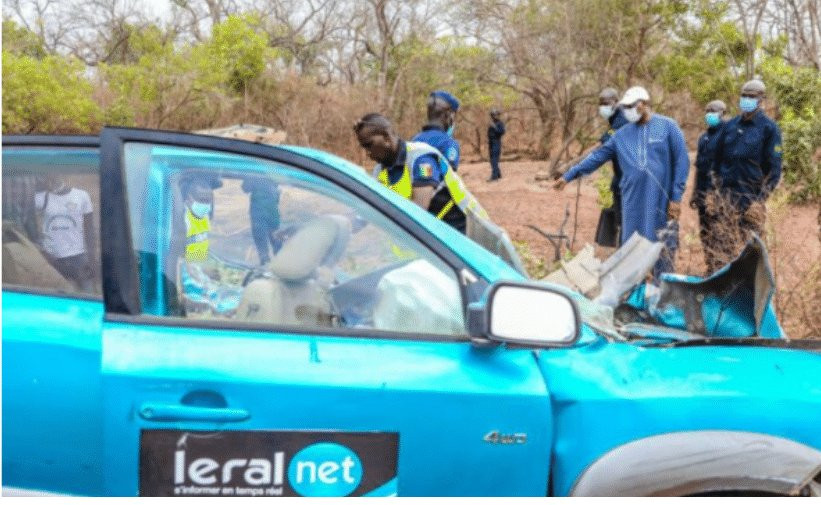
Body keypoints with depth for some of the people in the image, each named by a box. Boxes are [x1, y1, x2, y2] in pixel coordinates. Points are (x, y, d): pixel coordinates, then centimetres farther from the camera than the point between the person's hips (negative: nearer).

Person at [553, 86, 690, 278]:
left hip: (661, 203, -4)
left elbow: (681, 162, -4)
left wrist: (676, 198, -7)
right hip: (633, 203, 4)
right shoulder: (622, 134, 11)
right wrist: (569, 176, 9)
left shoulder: (668, 127, -2)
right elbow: (598, 156, 13)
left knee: (662, 250, 1)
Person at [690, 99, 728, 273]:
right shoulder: (704, 137, 18)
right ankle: (711, 266, 19)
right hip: (704, 191, 8)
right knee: (705, 232, 11)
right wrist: (695, 192, 20)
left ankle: (720, 267, -7)